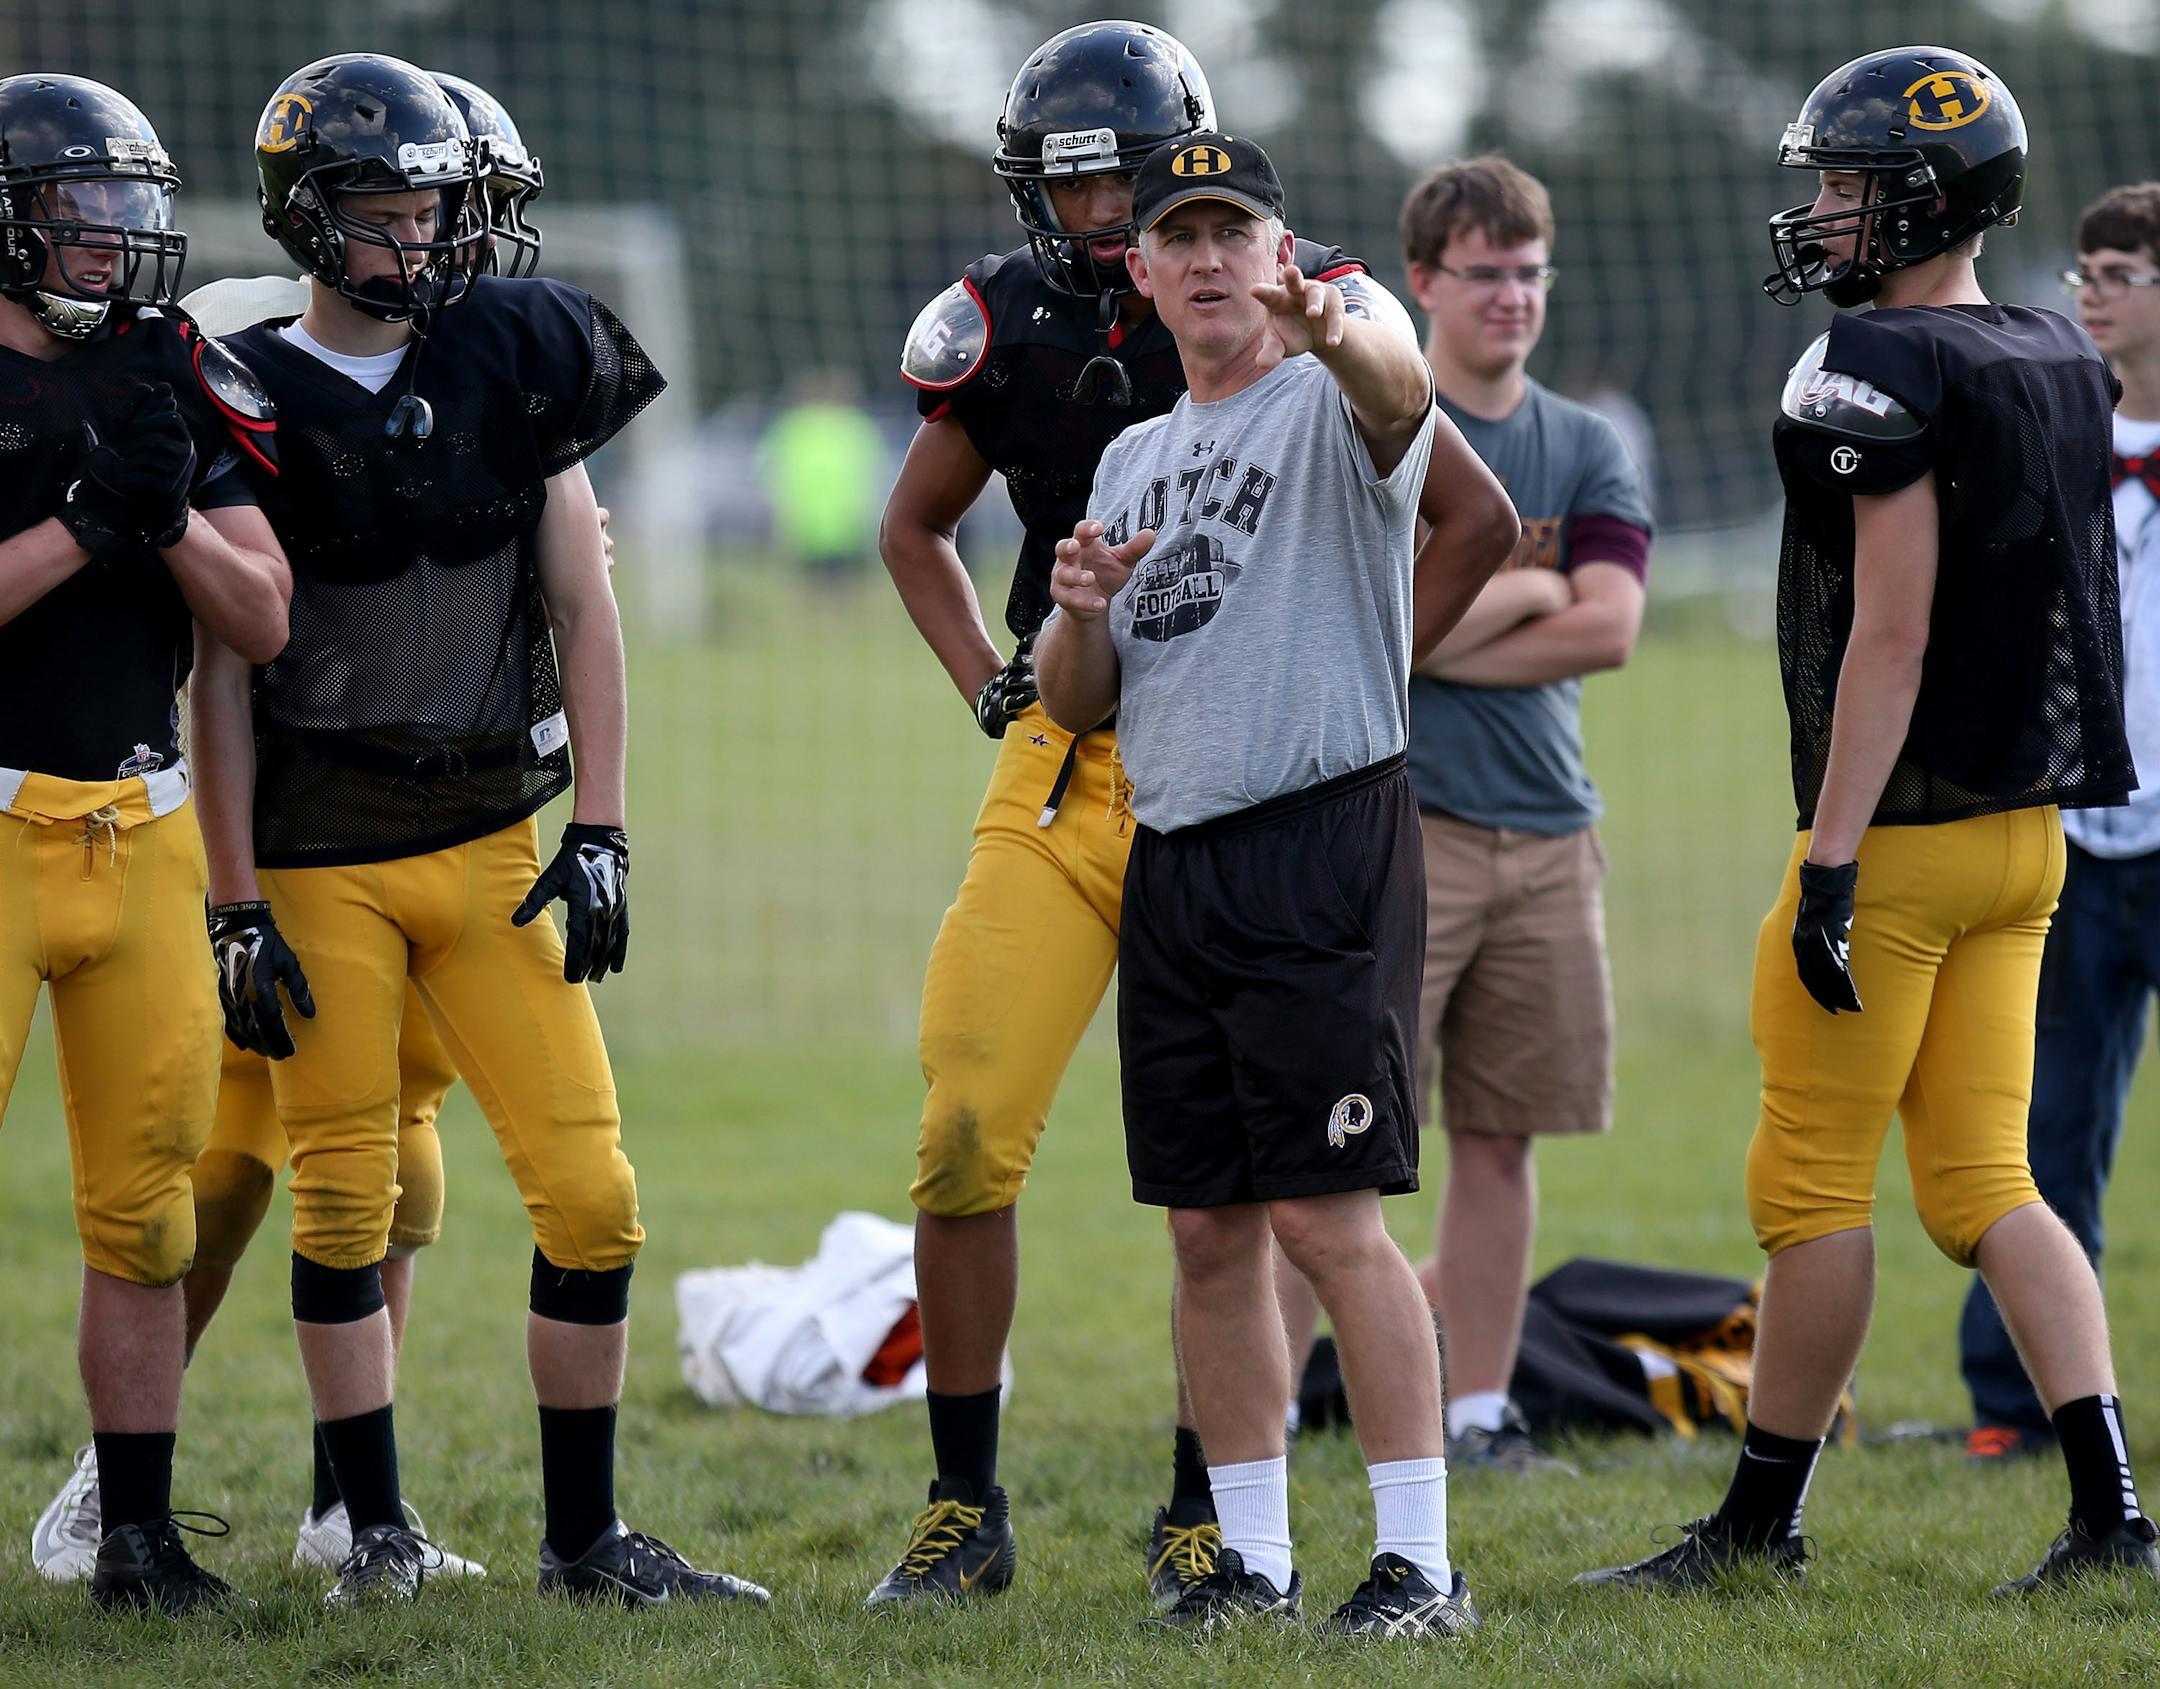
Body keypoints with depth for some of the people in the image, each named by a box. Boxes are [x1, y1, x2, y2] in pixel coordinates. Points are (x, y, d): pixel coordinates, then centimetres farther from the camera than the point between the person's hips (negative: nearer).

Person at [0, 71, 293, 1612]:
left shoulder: (174, 383, 10)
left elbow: (262, 622, 7)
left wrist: (172, 514, -9)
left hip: (147, 832, 5)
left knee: (145, 1202, 7)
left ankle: (140, 1538, 14)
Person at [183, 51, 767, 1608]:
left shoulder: (516, 357, 4)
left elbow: (581, 611, 7)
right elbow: (225, 672, -2)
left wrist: (601, 831, 0)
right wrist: (238, 905, -5)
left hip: (494, 836, 2)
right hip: (321, 863, -2)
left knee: (590, 1194, -3)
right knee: (345, 1204, 1)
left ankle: (588, 1536, 8)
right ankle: (380, 1533, 14)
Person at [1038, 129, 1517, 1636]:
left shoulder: (1335, 408, -2)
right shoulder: (1132, 461, 19)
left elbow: (1400, 389, -29)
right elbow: (1075, 708, 21)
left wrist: (1335, 332, -53)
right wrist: (1082, 606, -2)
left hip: (1325, 846, -7)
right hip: (1171, 869, 7)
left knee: (1328, 1215, -12)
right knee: (1210, 1226, 8)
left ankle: (1420, 1559, -9)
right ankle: (1253, 1557, 15)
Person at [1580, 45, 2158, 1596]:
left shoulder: (1885, 368, -15)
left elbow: (1891, 632, -19)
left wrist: (1832, 865, -20)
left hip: (1906, 833, -8)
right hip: (2031, 828, 8)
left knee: (1812, 1181, 2)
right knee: (1984, 1182, 10)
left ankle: (1763, 1524, 10)